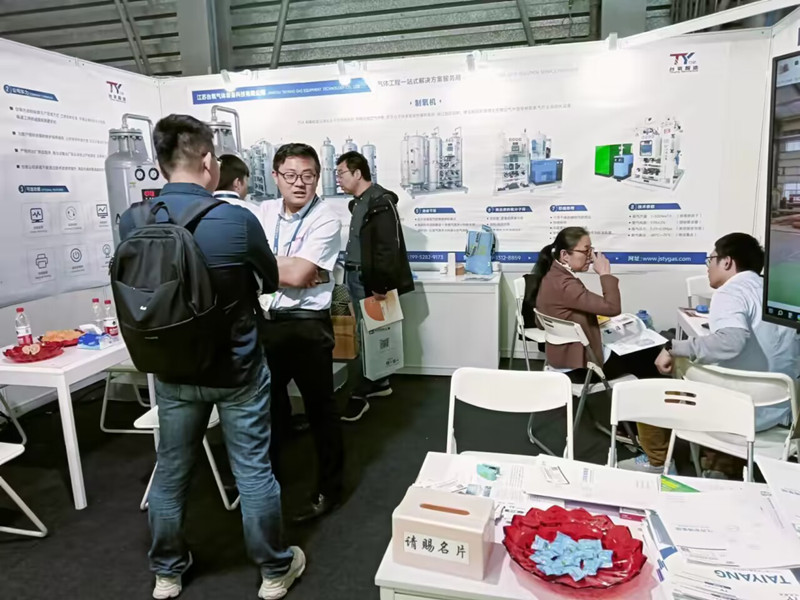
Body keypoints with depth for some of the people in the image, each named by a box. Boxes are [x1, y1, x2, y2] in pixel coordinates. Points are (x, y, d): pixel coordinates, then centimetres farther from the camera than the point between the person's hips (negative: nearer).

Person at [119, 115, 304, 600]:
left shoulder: (132, 222, -9)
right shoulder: (238, 220, -19)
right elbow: (271, 281, 0)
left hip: (173, 371, 4)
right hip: (237, 369, -3)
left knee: (171, 471, 19)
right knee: (253, 472, 11)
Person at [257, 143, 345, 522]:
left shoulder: (326, 220, -12)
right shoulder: (261, 213, 6)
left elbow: (299, 274, -20)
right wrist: (287, 269, -11)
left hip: (307, 325, -5)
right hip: (265, 321, 6)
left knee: (319, 409, 7)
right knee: (267, 405, 20)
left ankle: (328, 488, 26)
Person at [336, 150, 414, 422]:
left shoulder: (381, 202, -15)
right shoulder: (358, 203, 14)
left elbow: (388, 248, -20)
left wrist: (381, 284, -22)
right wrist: (350, 274, 17)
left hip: (370, 281, -9)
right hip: (356, 277, 9)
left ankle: (361, 395, 3)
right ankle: (380, 382, 28)